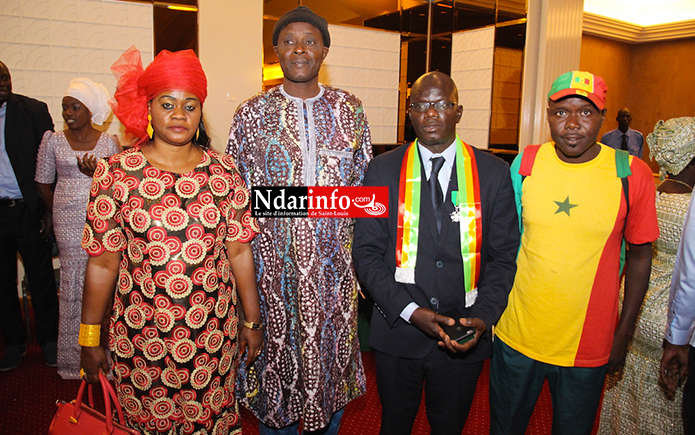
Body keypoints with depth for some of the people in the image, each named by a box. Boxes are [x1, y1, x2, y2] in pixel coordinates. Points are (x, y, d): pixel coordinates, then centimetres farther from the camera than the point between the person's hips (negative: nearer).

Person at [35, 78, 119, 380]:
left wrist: (98, 174, -11)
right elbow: (43, 184, 12)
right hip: (69, 221, 0)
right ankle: (75, 357, 16)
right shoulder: (53, 141, 6)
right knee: (74, 282, 2)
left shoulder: (109, 142, 5)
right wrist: (61, 214, 10)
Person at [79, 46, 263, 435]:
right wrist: (90, 340, 1)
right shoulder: (116, 173, -6)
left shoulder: (224, 171, -2)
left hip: (215, 334, 1)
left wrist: (252, 321, 4)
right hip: (141, 338, 0)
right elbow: (103, 263, -3)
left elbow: (239, 250, 0)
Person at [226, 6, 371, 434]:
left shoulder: (350, 110, 4)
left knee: (331, 351, 15)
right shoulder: (251, 114, 0)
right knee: (277, 346, 11)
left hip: (334, 264, 2)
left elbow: (366, 184, 7)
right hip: (272, 260, -1)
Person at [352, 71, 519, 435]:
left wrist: (484, 317, -15)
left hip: (465, 337, 1)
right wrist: (409, 310, -15)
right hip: (397, 331, 0)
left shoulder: (493, 173, -2)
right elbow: (366, 252, -5)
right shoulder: (382, 170, -3)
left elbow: (503, 256, -1)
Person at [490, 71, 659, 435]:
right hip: (517, 336, 1)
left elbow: (639, 256, 0)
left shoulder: (632, 175, -9)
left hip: (588, 347, -1)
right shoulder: (524, 165, -6)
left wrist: (623, 335, 2)